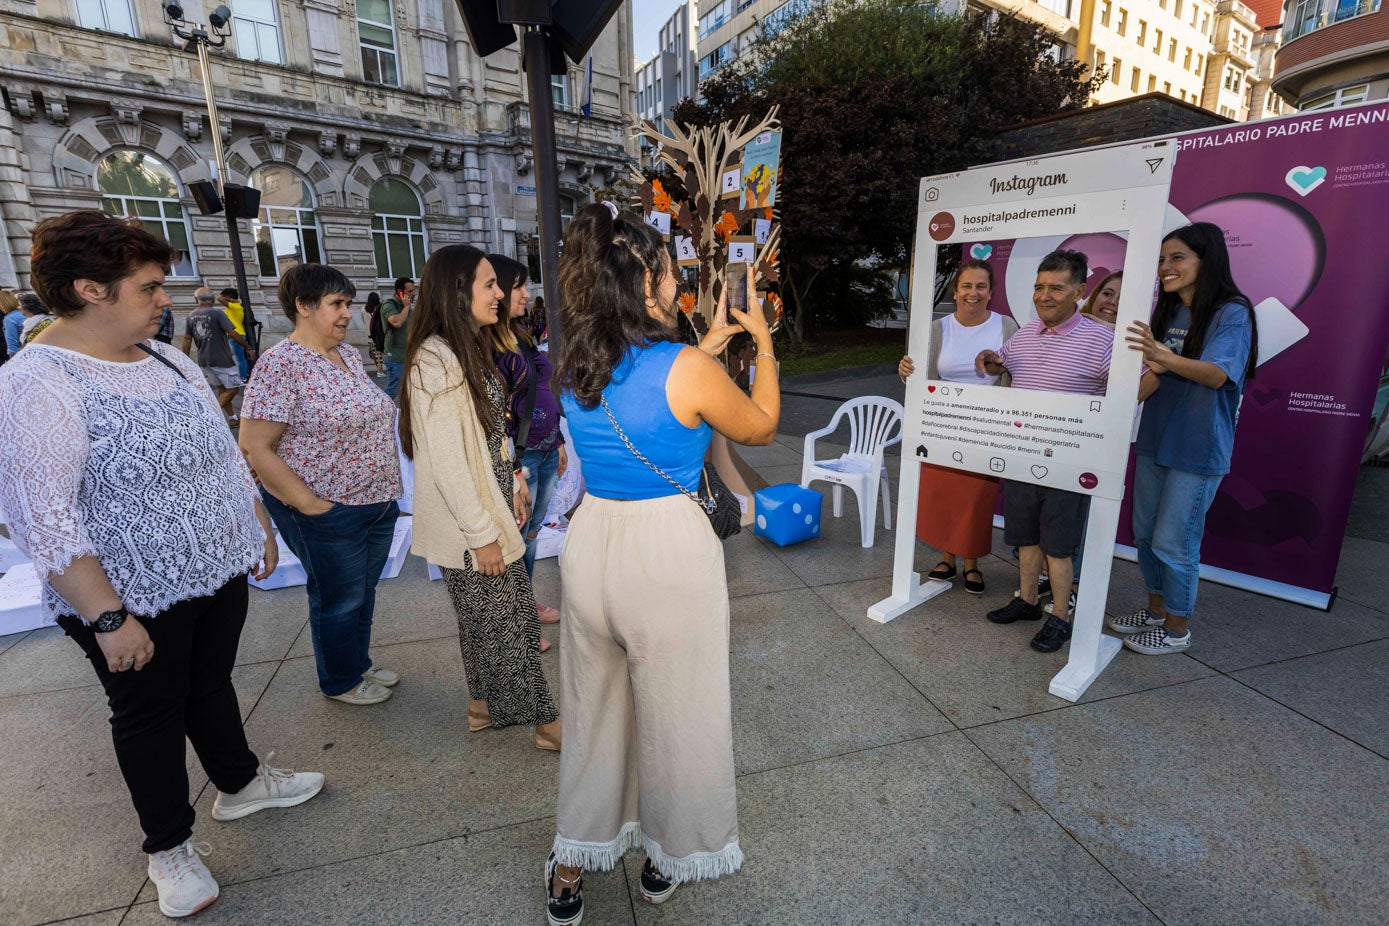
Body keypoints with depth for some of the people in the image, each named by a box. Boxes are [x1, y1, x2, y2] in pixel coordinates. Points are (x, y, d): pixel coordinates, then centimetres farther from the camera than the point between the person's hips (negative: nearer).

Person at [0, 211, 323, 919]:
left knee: (212, 684, 24)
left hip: (220, 571, 6)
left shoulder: (168, 359, 3)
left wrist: (259, 527, 14)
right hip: (136, 600, -6)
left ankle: (239, 782, 46)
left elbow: (223, 453, 11)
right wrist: (109, 619, -21)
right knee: (150, 716, 14)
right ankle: (169, 847, 35)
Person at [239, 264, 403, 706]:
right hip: (330, 513, -7)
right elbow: (254, 446, -19)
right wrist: (310, 505, -19)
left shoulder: (349, 354, 7)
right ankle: (340, 682, 34)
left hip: (378, 502, 7)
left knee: (364, 592, 22)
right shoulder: (281, 365, -17)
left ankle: (360, 662, 43)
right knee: (340, 599, 11)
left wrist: (386, 489, 11)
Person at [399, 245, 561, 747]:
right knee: (503, 622, 5)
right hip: (467, 523, -9)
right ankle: (546, 722, 20)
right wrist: (482, 533, -19)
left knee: (498, 617, 19)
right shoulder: (435, 360, -21)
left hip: (491, 506, 9)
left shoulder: (468, 348, 10)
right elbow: (446, 461, -23)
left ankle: (485, 703, 37)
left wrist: (513, 483, 15)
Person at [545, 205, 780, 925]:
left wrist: (709, 343, 20)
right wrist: (761, 341, 9)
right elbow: (760, 428, 0)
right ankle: (672, 856, 42)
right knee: (676, 712, 18)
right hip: (667, 551, -5)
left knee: (594, 707, 23)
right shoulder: (688, 369, -17)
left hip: (590, 538, 6)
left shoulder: (573, 369, 1)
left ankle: (572, 865, 41)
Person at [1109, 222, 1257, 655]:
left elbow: (1216, 374, -26)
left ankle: (1177, 629, 18)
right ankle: (1156, 610, 32)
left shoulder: (1232, 312, -11)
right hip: (1154, 440, 7)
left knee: (1173, 542, 0)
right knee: (1146, 533, 15)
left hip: (1198, 449, -7)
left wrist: (1164, 358, -42)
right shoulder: (1167, 313, 10)